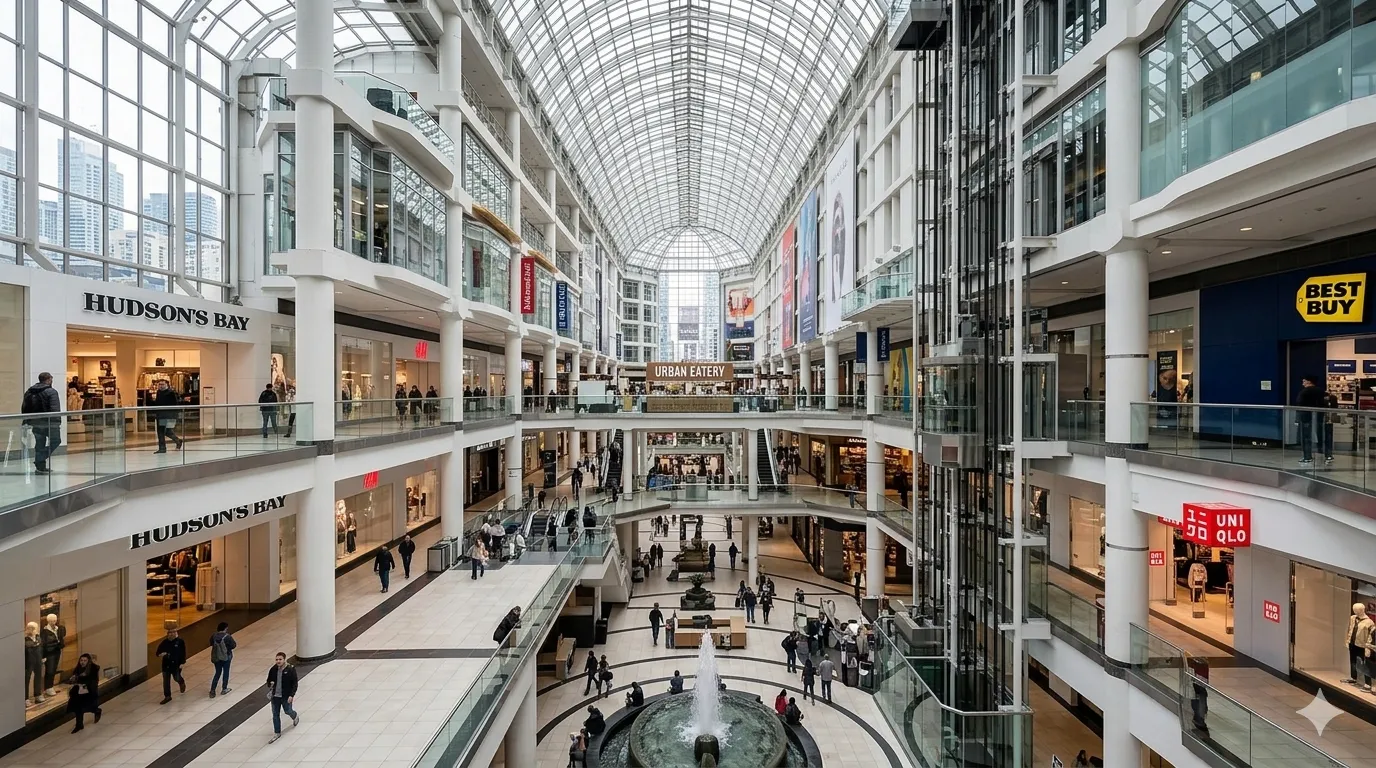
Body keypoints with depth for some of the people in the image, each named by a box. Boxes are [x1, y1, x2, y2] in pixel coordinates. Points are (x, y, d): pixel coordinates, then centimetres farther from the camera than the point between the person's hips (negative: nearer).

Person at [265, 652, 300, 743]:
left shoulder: (291, 670, -17)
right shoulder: (273, 669, -6)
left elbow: (295, 684, -13)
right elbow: (269, 680, 11)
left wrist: (291, 695, -20)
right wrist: (270, 684, -12)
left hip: (286, 696, -4)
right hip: (275, 696, 4)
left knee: (288, 711, 12)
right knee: (275, 715, 11)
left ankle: (295, 716, 46)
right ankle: (277, 733, 27)